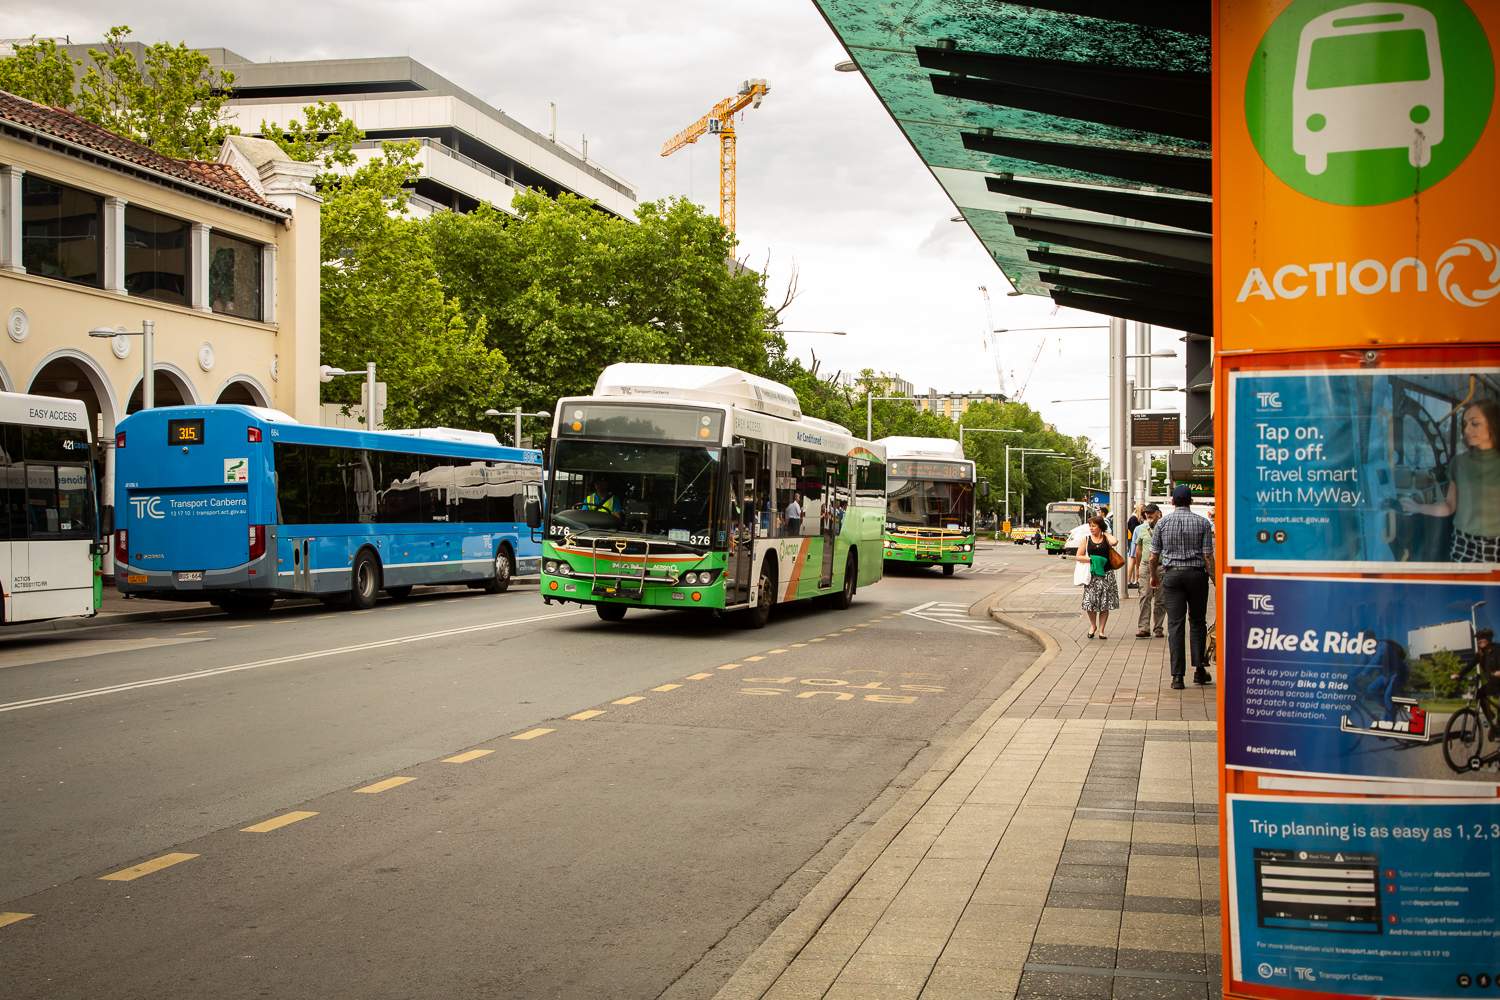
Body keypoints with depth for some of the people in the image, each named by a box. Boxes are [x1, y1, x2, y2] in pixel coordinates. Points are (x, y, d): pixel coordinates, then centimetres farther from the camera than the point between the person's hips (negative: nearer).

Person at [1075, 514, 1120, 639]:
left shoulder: (1106, 538, 4)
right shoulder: (1086, 540, 5)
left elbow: (1114, 542, -19)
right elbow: (1078, 556, 3)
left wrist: (1106, 534, -2)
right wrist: (1091, 560, -11)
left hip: (1106, 575, 0)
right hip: (1091, 575, 0)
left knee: (1105, 605, 1)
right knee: (1090, 602, -5)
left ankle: (1101, 630, 11)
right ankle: (1093, 625, 18)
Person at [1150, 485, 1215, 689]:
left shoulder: (1163, 523, 2)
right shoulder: (1203, 523, -1)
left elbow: (1153, 557, 4)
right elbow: (1208, 556, -6)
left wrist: (1154, 576, 20)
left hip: (1171, 574, 0)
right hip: (1196, 573, 0)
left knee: (1175, 624, 0)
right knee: (1197, 622, 14)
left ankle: (1178, 676, -3)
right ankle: (1199, 669, 13)